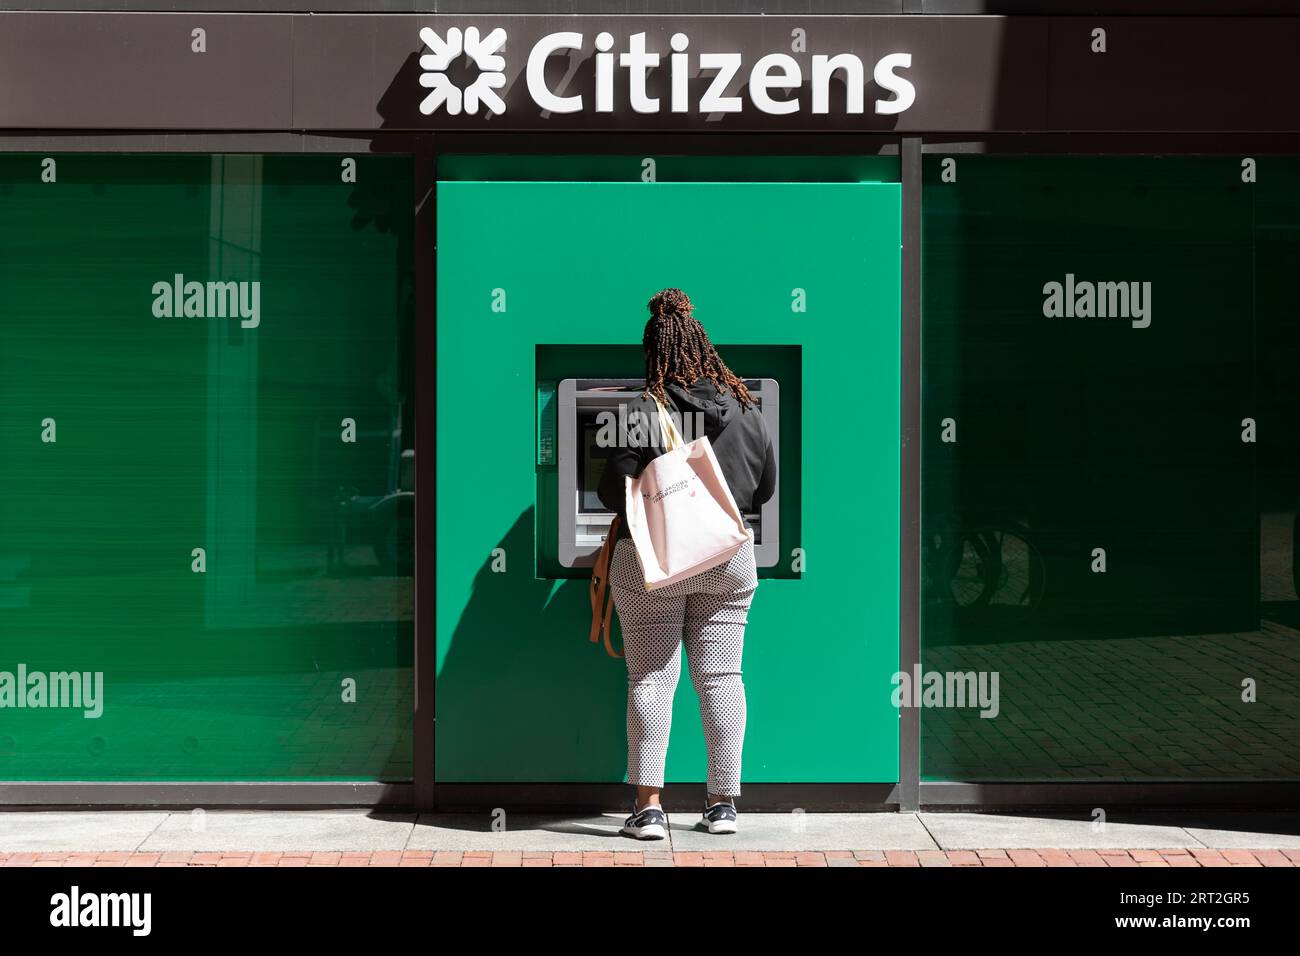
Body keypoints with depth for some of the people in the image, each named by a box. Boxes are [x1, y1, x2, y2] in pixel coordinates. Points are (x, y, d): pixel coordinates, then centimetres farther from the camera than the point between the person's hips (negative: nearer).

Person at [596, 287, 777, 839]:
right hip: (729, 558, 3)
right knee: (720, 676, 9)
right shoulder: (746, 410, 1)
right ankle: (723, 803, 12)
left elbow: (612, 493, -10)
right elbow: (766, 488, 11)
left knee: (651, 678, 2)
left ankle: (648, 804, -2)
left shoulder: (643, 412, -13)